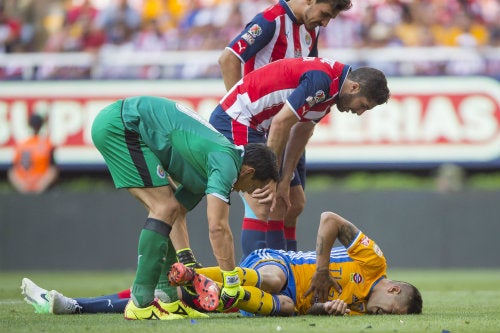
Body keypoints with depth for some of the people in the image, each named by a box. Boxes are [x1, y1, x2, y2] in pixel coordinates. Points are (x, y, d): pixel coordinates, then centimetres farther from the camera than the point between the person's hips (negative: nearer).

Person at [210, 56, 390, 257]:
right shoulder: (321, 80, -24)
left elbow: (301, 133, 10)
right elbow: (280, 123, -23)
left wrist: (284, 183, 4)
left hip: (257, 126, 11)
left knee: (293, 202, 12)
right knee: (262, 207, -19)